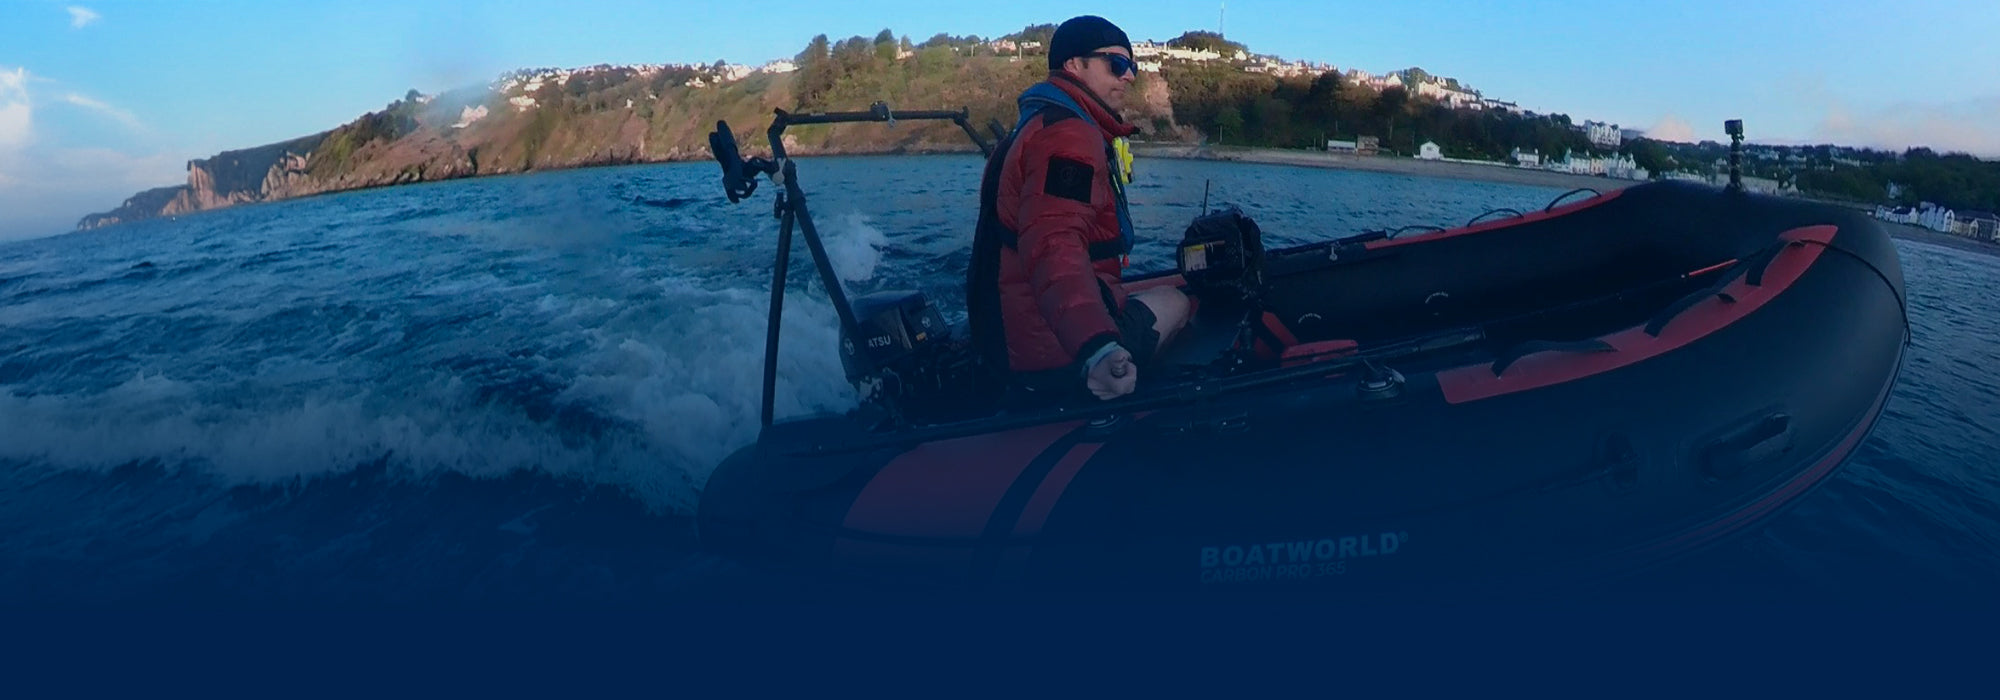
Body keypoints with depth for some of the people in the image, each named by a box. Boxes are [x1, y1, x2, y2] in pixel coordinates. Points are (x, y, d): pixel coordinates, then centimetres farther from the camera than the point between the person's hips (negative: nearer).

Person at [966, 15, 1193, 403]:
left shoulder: (1044, 123, 19)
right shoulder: (1070, 134, -16)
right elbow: (1053, 247, -34)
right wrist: (1099, 349, -48)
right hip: (1058, 355, -10)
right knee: (1174, 302, 9)